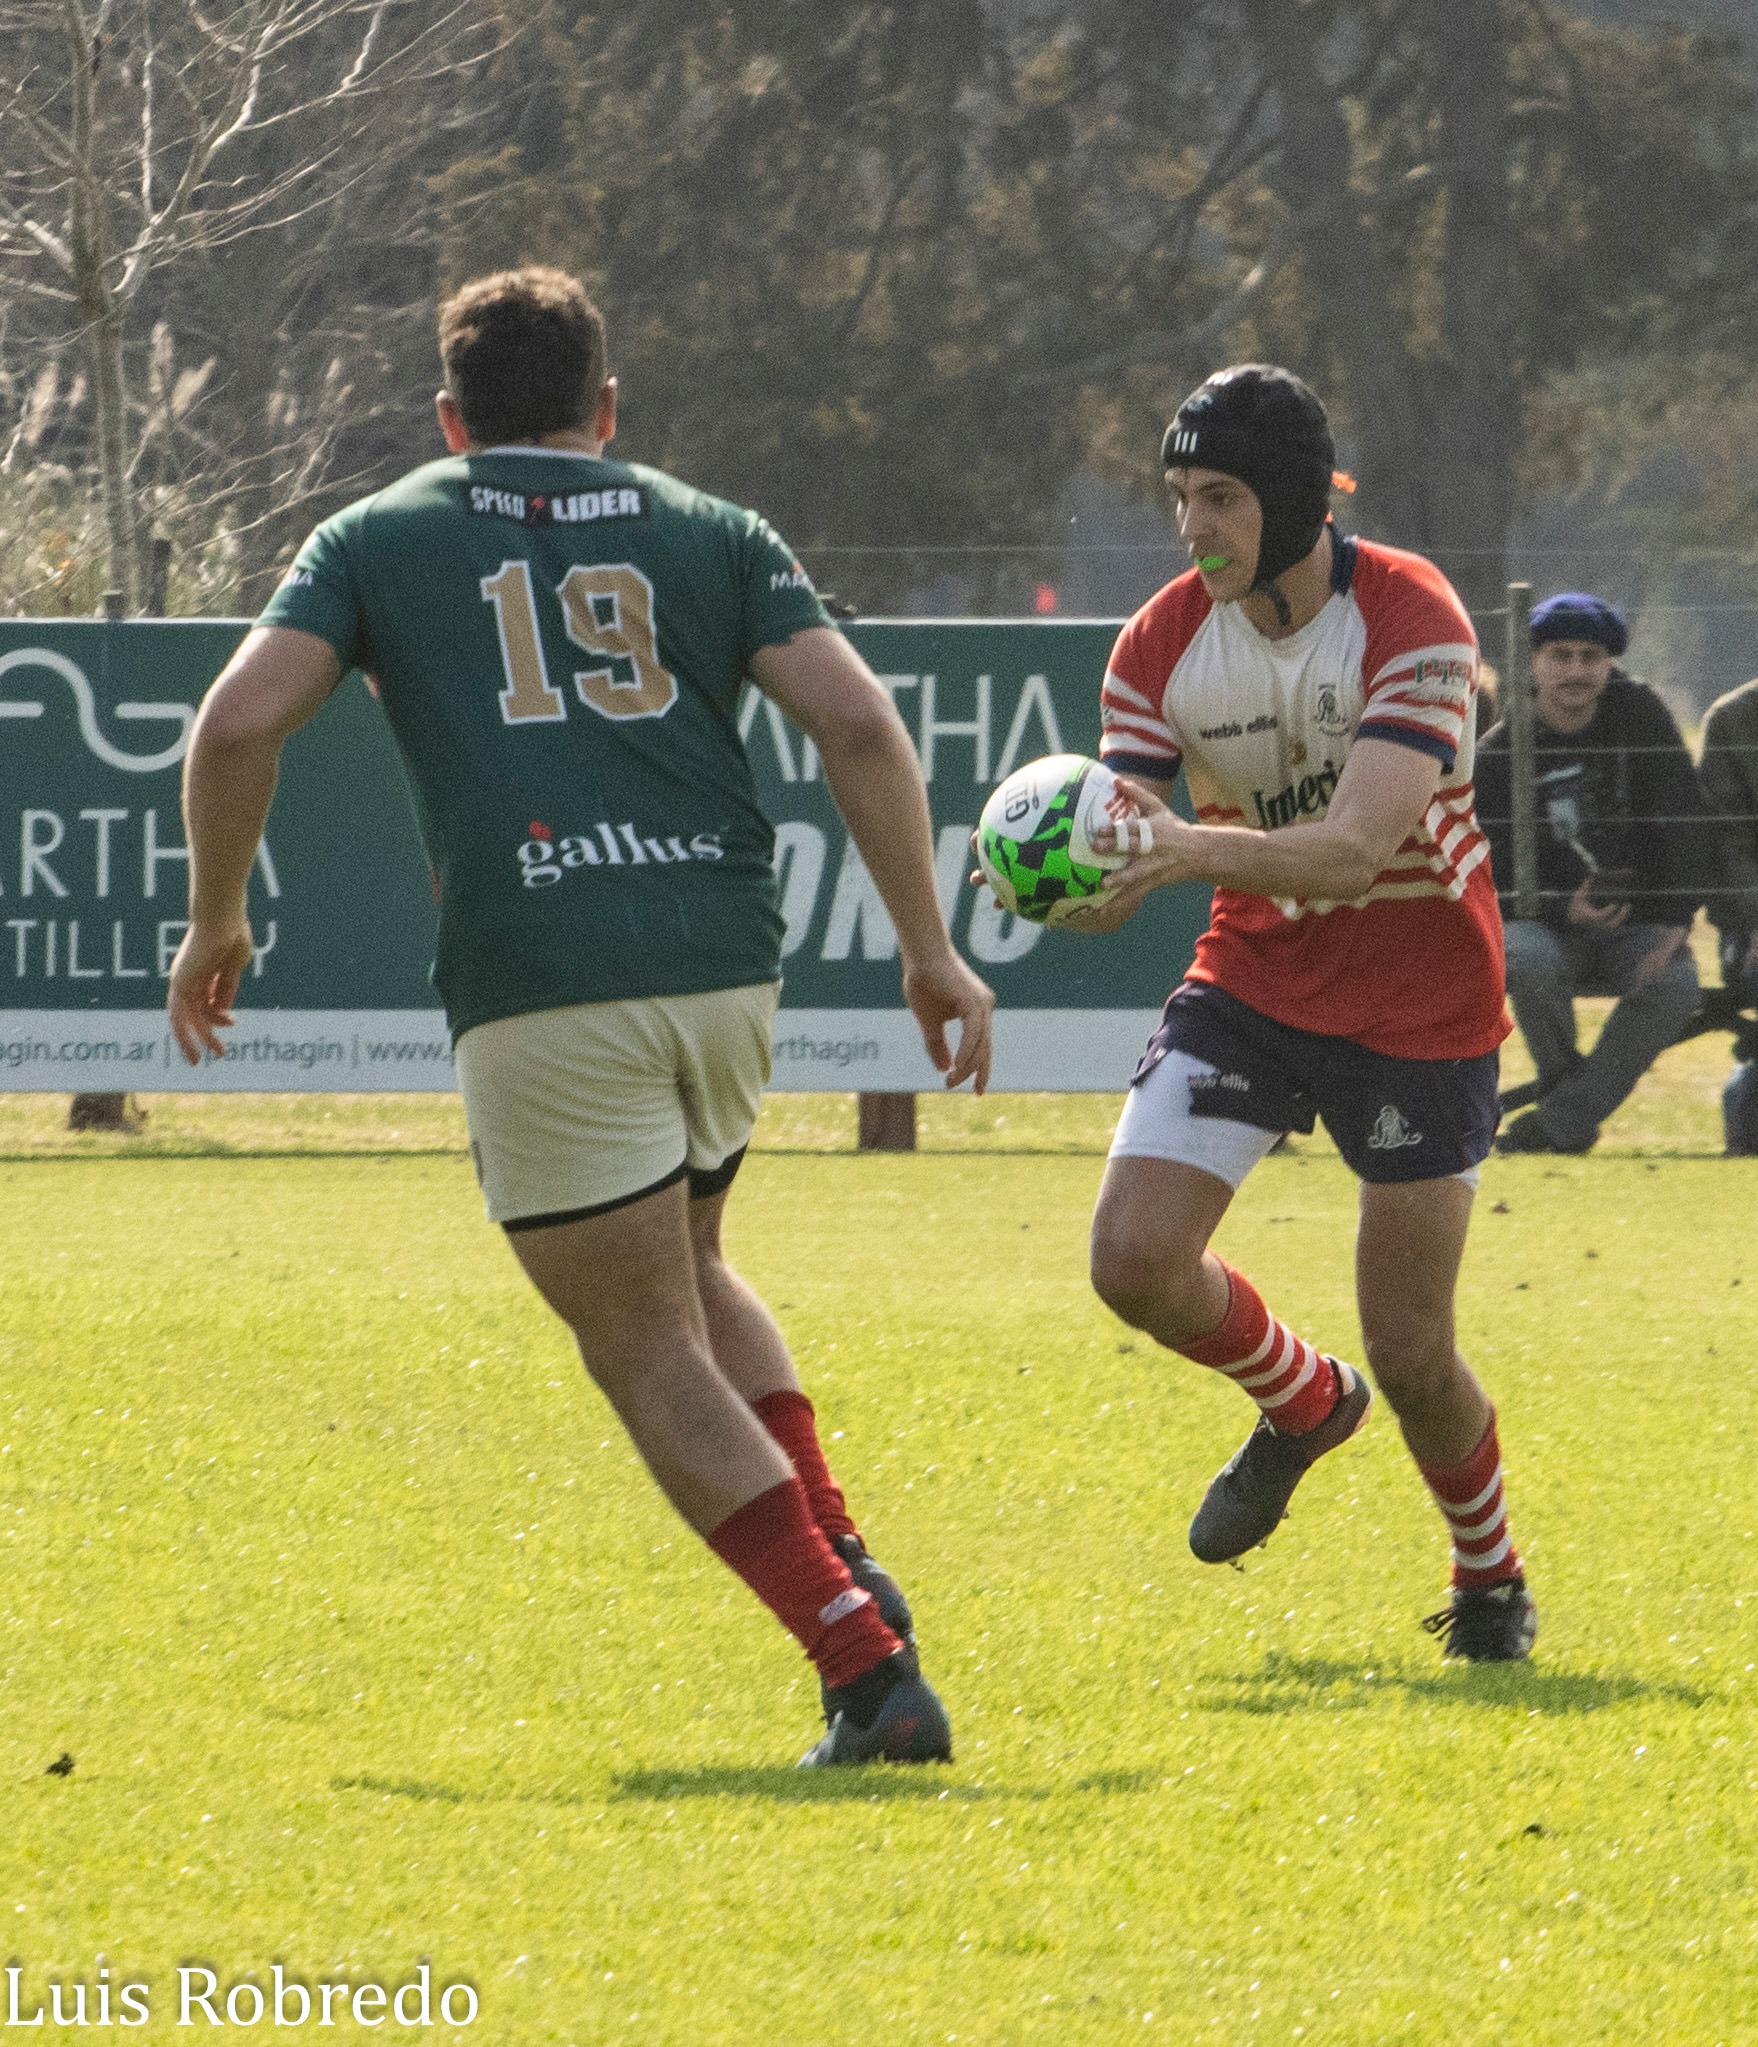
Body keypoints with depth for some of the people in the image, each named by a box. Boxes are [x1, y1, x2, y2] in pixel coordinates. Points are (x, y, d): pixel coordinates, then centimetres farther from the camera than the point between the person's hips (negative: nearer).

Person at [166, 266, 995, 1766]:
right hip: (725, 967, 3)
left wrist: (214, 923, 13)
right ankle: (843, 1563, 14)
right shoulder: (710, 534, 15)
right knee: (681, 1264, 30)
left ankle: (867, 1665, -9)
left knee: (653, 1355, 4)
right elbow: (859, 727, 3)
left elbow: (239, 723, 0)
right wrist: (930, 949, 7)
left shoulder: (376, 539, 13)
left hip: (539, 993, -3)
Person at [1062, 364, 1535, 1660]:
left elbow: (1361, 844, -33)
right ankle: (1303, 1406, 18)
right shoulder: (1164, 643, -7)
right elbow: (1125, 862, -11)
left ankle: (1491, 1578, 28)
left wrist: (1207, 850, -50)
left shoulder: (1410, 618, -21)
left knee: (1411, 1355, -3)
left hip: (1416, 1004, -4)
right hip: (1255, 977, 4)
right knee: (1137, 1258, -15)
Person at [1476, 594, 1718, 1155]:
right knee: (1525, 962, -37)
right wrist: (1565, 910, -27)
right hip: (1547, 921, -1)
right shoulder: (1498, 755, -5)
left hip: (1640, 923, 1)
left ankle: (1559, 1122, -28)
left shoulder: (1637, 713, -2)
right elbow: (1494, 875, -7)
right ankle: (1563, 1083, -10)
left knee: (1676, 985, -32)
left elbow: (1682, 818, -4)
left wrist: (1677, 919, -16)